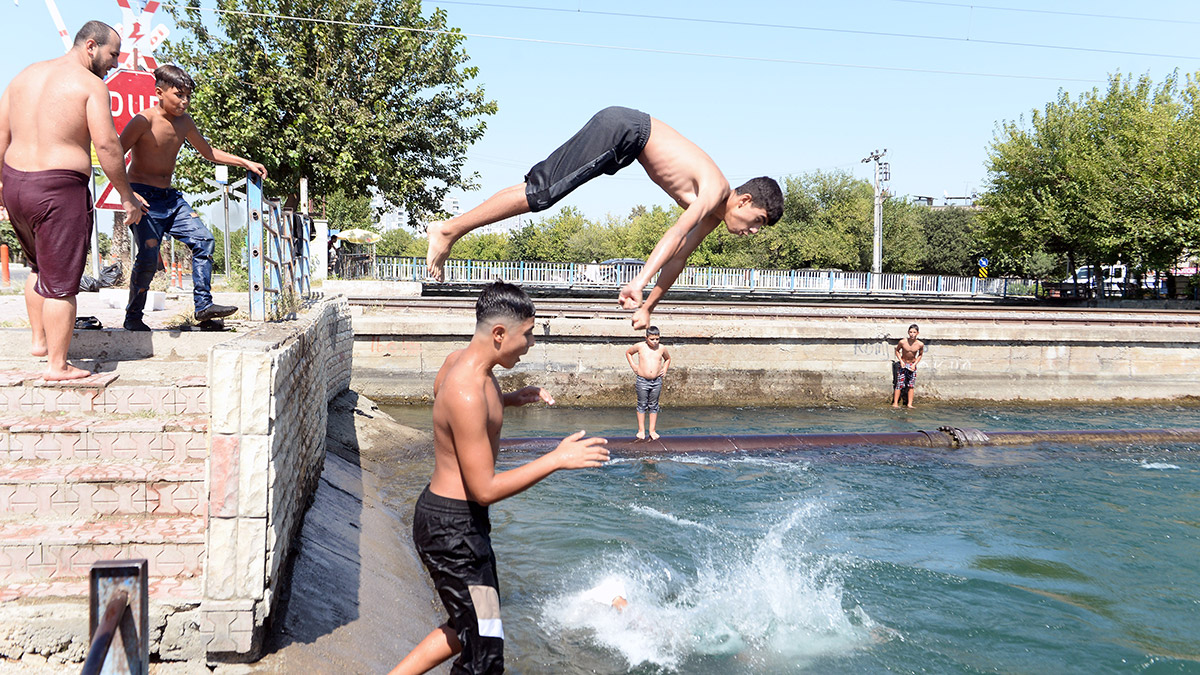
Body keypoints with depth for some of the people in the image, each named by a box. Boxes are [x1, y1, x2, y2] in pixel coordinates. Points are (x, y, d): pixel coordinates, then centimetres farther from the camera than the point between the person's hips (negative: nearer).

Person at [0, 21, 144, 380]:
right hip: (59, 189, -7)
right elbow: (106, 144, -16)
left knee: (39, 266, 28)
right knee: (61, 281, 2)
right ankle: (57, 365, 8)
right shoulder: (91, 84, -9)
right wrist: (127, 196, -9)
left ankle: (39, 340, 36)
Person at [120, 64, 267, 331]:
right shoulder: (143, 121, -14)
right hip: (144, 198, -7)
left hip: (170, 198, 7)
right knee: (148, 257, -14)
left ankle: (203, 304, 0)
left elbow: (209, 152, 22)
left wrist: (246, 163, 15)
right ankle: (132, 317, 3)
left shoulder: (183, 122, 8)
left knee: (203, 239, -6)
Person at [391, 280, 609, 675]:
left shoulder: (460, 362, 3)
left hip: (443, 512, 10)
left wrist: (511, 399, 14)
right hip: (451, 528, -10)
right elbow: (485, 489, -26)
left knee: (467, 628, 24)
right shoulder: (468, 395, -28)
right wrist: (557, 459, -23)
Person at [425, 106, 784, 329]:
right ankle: (449, 229, -14)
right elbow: (677, 233, -29)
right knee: (541, 192, -16)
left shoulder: (714, 215, 10)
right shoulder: (715, 189, -16)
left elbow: (677, 257, 14)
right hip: (621, 129, -8)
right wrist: (639, 282, -39)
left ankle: (450, 232, 2)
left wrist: (647, 307, 13)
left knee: (541, 194, 4)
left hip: (628, 143, 8)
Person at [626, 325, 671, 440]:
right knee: (642, 405, 5)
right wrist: (633, 365, 4)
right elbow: (628, 352, 15)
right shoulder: (640, 346, -3)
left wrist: (664, 369, 8)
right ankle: (641, 430, 13)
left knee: (654, 406, 8)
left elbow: (668, 358, 23)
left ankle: (652, 430, 16)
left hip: (657, 381, 2)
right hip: (642, 380, -2)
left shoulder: (662, 348, 2)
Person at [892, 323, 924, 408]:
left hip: (912, 365, 2)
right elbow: (897, 351, -1)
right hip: (903, 364, -2)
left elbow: (920, 355, 3)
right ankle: (895, 403, 0)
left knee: (911, 385, 3)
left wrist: (914, 364, -7)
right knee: (899, 384, -5)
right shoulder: (902, 342, -20)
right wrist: (901, 361, -11)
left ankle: (910, 404, 9)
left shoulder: (920, 344, -16)